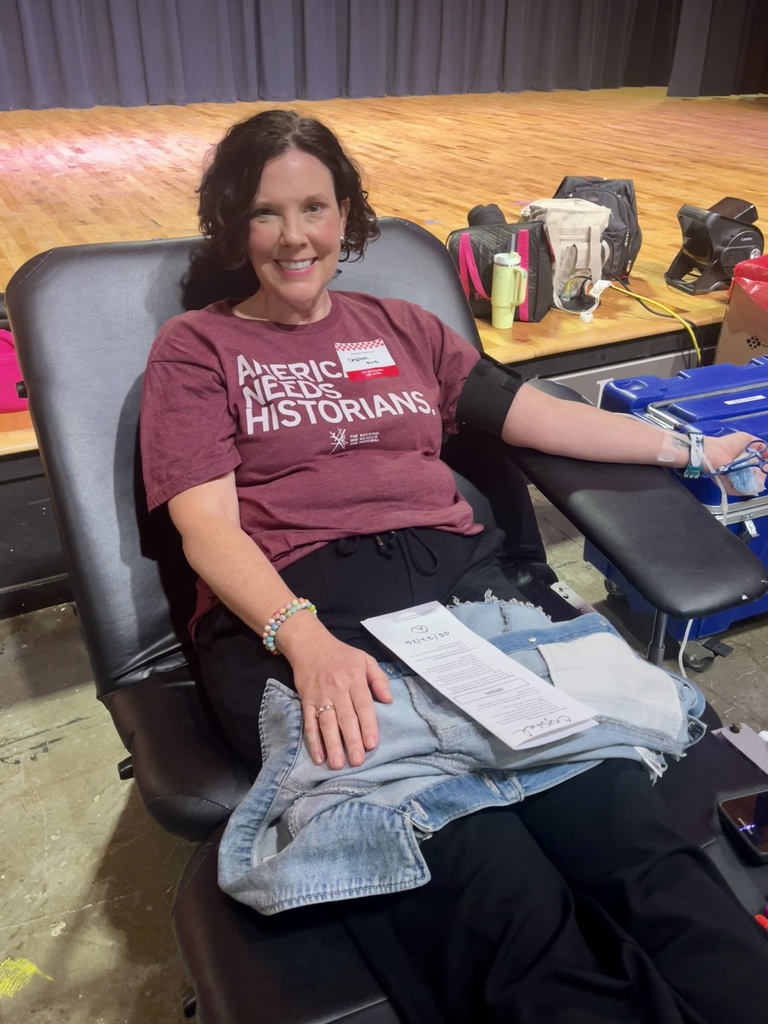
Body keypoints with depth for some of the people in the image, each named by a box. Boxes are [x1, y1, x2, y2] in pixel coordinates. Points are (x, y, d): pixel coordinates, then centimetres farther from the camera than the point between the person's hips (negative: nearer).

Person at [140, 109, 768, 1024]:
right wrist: (308, 640, -19)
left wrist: (692, 449, 28)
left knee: (626, 832, -24)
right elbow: (208, 528, 0)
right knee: (503, 907, -29)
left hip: (458, 578, 4)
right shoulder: (195, 348, 14)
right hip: (292, 611, -3)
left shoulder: (402, 328, 26)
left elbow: (540, 417, 27)